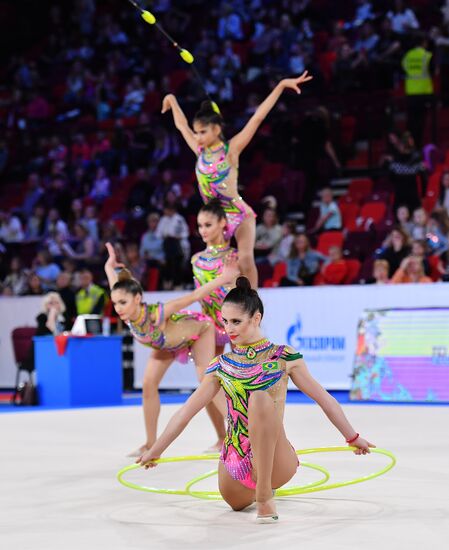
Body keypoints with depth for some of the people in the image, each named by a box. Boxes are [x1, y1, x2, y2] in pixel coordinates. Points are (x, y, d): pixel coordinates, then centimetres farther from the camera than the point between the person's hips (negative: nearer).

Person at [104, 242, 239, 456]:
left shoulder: (156, 314, -46)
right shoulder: (126, 311, -31)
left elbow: (193, 297, -40)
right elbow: (116, 286, -9)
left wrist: (224, 277, -38)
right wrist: (110, 266, 9)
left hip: (198, 330, -6)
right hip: (166, 341, 6)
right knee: (149, 384, -4)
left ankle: (224, 438, 2)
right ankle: (150, 444, 6)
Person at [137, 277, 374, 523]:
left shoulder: (284, 357, 0)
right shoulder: (221, 366, 9)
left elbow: (324, 399, 7)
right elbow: (186, 412, 15)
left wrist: (353, 437, 11)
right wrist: (154, 451, 17)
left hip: (276, 463, -6)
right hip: (235, 461, 6)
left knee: (260, 397, -28)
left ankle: (264, 493, -24)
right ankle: (256, 486, 40)